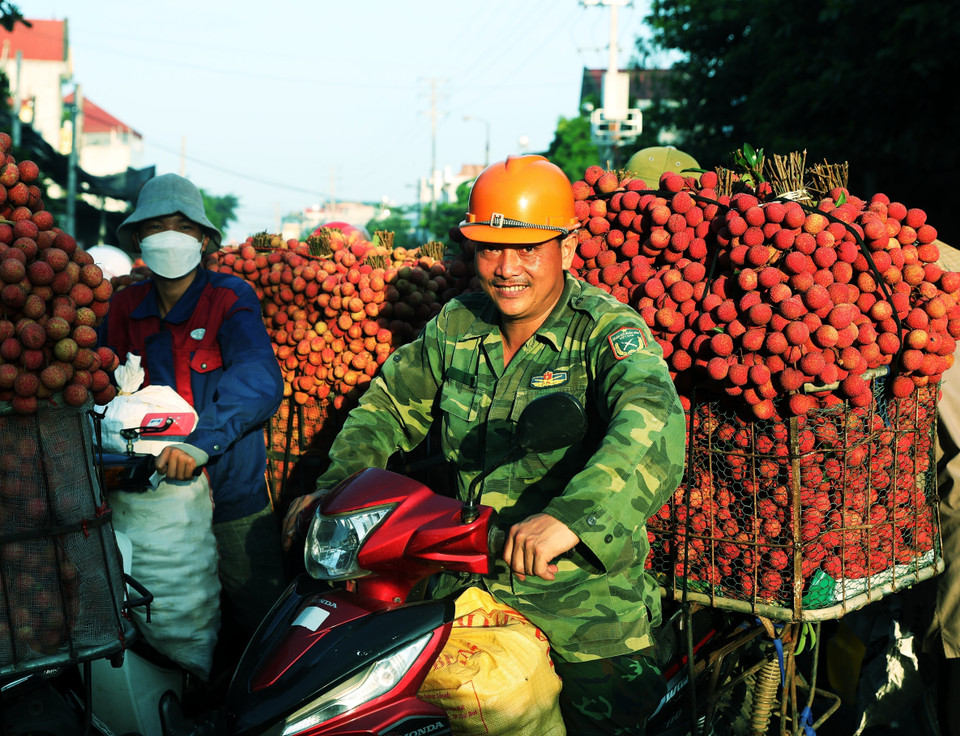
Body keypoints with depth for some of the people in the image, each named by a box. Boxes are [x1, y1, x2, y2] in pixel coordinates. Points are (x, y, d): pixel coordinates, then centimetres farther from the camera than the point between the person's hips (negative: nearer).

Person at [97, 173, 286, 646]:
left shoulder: (229, 298, -10)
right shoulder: (125, 307, 5)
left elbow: (259, 379, -25)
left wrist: (202, 441, -38)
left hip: (233, 497, -4)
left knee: (262, 623, 4)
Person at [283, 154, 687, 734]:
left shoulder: (607, 329, -14)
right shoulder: (457, 325, 5)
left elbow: (652, 425, -33)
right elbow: (392, 402, 19)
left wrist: (573, 514, -50)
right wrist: (334, 484, 4)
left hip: (588, 592, -5)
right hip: (470, 583, 5)